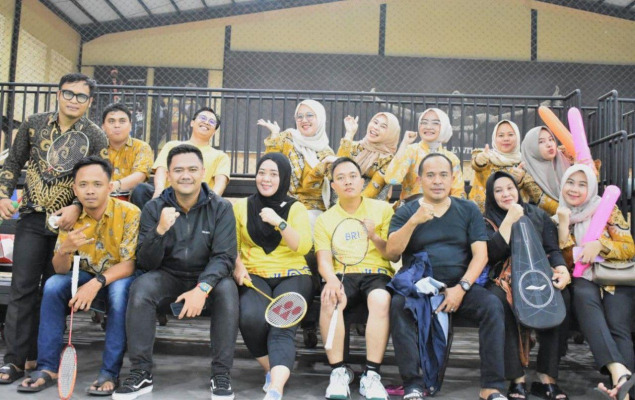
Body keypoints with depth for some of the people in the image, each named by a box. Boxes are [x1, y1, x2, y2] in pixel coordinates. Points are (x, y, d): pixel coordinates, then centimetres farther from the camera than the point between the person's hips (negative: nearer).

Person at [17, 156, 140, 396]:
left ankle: (110, 372, -25)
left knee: (120, 290, -36)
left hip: (120, 277, -4)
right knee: (53, 285, -22)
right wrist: (65, 250, -32)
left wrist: (97, 283, -38)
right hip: (88, 276, 4)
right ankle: (48, 367, -13)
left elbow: (130, 264, -22)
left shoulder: (129, 213, -20)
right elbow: (61, 270, -8)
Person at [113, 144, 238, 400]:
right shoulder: (154, 209, -5)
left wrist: (202, 288, -32)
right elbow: (146, 263, -8)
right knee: (141, 287, -28)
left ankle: (221, 375, -20)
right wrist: (160, 230, -27)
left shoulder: (220, 208, -7)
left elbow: (224, 257, -14)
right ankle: (141, 373, -17)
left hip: (207, 278, -1)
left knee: (228, 290, -32)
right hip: (168, 277, 1)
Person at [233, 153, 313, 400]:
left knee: (283, 326, -27)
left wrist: (279, 222, -17)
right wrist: (238, 266, -11)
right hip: (254, 275, 1)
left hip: (292, 276, -1)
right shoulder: (242, 206, 13)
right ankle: (273, 369, -5)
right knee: (251, 318, -29)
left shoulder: (296, 208, 8)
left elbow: (304, 247, -5)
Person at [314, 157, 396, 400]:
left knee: (381, 299, -36)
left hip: (377, 274, 0)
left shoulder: (383, 209, 12)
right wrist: (332, 280, -21)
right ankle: (338, 372, -24)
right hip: (342, 275, 1)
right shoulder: (325, 220, 14)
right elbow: (324, 261, 2)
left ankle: (372, 375, -29)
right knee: (329, 299, -35)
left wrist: (374, 236, -11)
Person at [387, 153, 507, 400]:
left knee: (493, 305, -25)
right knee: (398, 305, -31)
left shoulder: (468, 210, 11)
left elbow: (480, 255, 3)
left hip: (459, 285, 1)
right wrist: (414, 222, -19)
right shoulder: (406, 211, 8)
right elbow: (391, 251, -5)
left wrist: (461, 288, -12)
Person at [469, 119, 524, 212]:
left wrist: (518, 180, -23)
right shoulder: (486, 156, 3)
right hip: (481, 210, -2)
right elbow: (475, 165, -19)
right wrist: (480, 160, -43)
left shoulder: (521, 162, 10)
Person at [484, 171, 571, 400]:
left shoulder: (539, 216, 17)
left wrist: (562, 270, -15)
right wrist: (509, 220, -8)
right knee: (498, 298, -37)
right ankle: (517, 380, -32)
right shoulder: (488, 222, 11)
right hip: (506, 281, -1)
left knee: (560, 294, -33)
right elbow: (492, 255, -6)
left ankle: (547, 378, -29)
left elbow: (553, 250, 7)